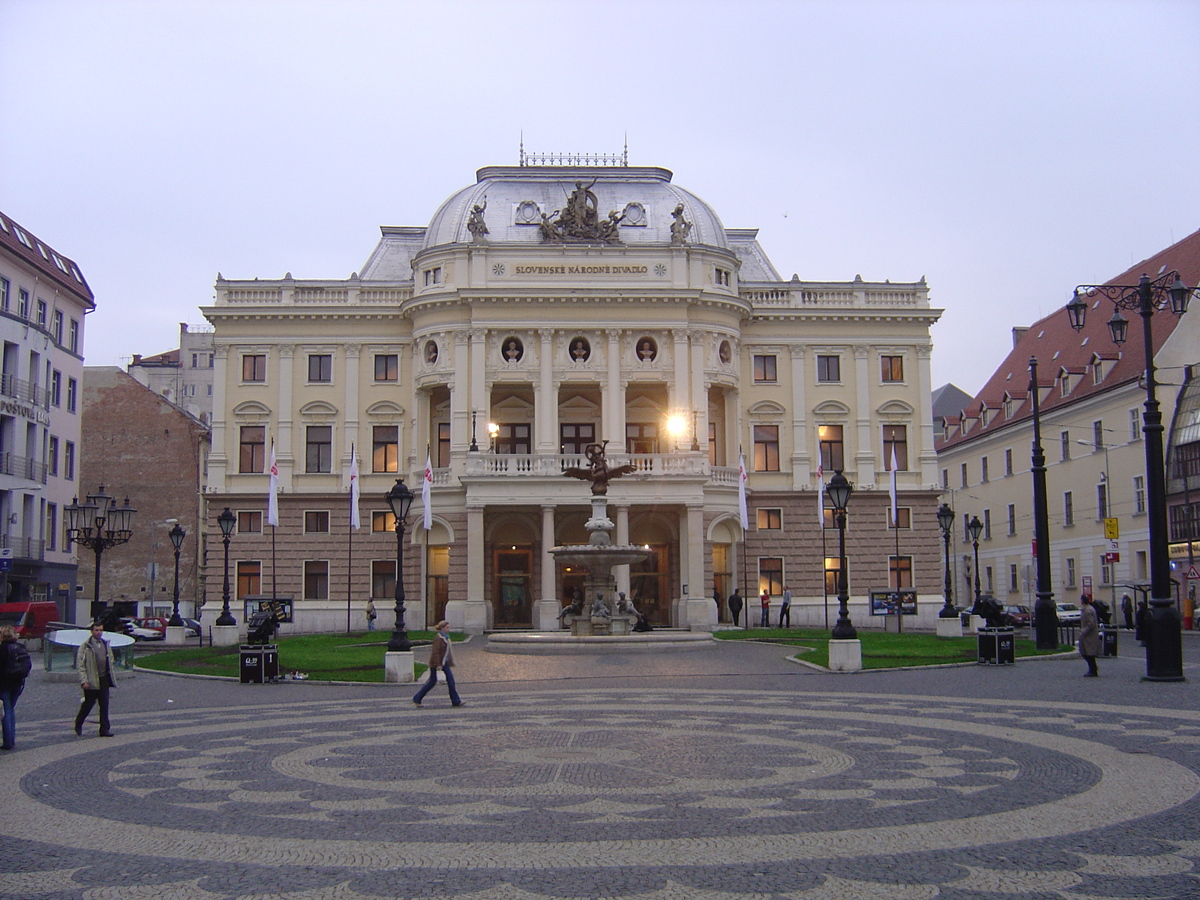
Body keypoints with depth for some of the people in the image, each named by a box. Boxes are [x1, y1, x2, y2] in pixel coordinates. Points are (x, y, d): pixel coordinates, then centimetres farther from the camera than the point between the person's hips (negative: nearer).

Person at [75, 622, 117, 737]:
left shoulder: (106, 644, 11)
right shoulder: (85, 646, -6)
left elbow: (111, 662, 19)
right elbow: (80, 665, -8)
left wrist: (112, 678, 13)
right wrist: (83, 681, -16)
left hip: (104, 679, 4)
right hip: (91, 680, -4)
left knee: (104, 705, 0)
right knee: (88, 704, 7)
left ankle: (104, 729, 3)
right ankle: (78, 724, 31)